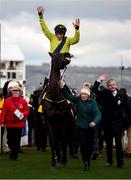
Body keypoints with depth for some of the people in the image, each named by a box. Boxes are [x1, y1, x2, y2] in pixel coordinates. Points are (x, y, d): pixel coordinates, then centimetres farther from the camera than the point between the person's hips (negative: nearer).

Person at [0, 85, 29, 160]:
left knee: (17, 140, 1)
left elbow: (27, 110, 6)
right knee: (10, 140, 7)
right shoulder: (7, 101, -2)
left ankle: (14, 155, 10)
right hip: (10, 124, 0)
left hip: (20, 124, 0)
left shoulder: (23, 101, 1)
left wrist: (23, 114, -15)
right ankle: (13, 151, 30)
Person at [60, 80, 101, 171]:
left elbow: (97, 113, -20)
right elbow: (68, 95, -14)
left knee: (89, 145, 11)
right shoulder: (78, 100, -5)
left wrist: (95, 122, -40)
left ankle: (88, 160, 33)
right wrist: (63, 86, -30)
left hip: (90, 127, 0)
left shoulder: (92, 102, -10)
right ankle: (85, 162, -4)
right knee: (83, 144, -9)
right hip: (80, 126, 0)